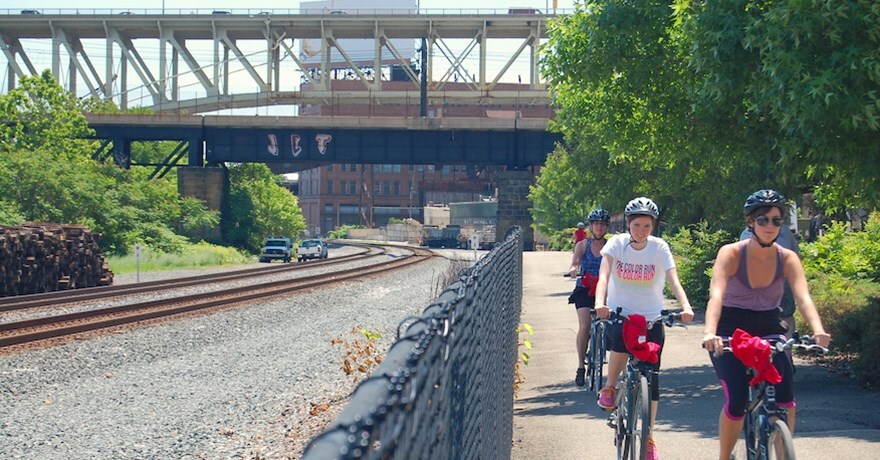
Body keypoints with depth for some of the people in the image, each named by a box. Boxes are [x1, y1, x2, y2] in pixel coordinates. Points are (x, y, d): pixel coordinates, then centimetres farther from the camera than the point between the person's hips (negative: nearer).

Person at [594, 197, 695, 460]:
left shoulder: (660, 248, -7)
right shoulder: (617, 244, -9)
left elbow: (673, 280, -18)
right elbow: (604, 275, -21)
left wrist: (685, 306, -37)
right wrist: (600, 302, -41)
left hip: (651, 318, 1)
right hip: (619, 313, -1)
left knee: (651, 378, 1)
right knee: (622, 341, -35)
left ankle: (649, 438, 15)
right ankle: (609, 387, -6)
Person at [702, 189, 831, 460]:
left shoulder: (787, 259, -7)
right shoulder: (731, 254, -15)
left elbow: (803, 297, -21)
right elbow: (716, 295, -28)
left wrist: (818, 330, -41)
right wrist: (710, 333, -46)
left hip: (769, 329, 2)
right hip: (730, 331, -2)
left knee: (785, 397, -20)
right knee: (737, 400, -19)